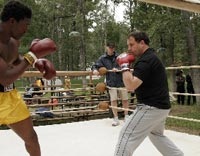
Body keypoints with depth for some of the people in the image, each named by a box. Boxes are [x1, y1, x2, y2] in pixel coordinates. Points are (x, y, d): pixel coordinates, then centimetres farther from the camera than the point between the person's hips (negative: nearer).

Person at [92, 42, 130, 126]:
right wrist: (95, 70, -21)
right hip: (111, 83, 0)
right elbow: (95, 66, 2)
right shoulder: (102, 58, 4)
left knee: (125, 100, 8)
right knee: (113, 100, -2)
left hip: (121, 81, 0)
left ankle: (126, 115, 27)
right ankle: (116, 118, 11)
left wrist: (117, 69, -26)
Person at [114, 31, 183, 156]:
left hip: (151, 107, -11)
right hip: (160, 106, 11)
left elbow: (131, 86, -26)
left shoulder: (146, 60, -17)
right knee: (156, 135, 28)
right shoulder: (151, 57, 16)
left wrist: (124, 65, -14)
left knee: (127, 136, -7)